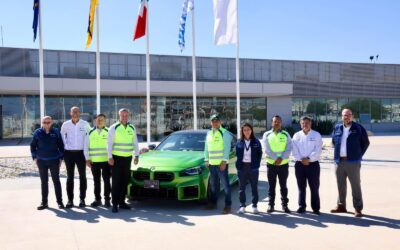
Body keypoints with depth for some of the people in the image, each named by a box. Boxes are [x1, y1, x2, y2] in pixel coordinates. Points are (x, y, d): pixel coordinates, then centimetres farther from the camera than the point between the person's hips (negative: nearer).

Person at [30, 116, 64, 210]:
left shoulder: (56, 132, -1)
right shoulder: (38, 132, 0)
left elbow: (61, 145, 4)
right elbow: (33, 146, 7)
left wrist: (61, 158, 1)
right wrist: (34, 157, 1)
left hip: (54, 161, -1)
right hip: (41, 161, 1)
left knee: (56, 181, 4)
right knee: (44, 182, 8)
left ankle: (59, 201, 11)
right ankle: (44, 202, 15)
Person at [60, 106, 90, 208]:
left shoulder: (85, 124, -2)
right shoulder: (65, 124, 2)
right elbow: (62, 135, 15)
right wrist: (64, 146, 9)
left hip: (81, 153, -1)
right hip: (68, 153, 1)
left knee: (82, 176, 4)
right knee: (70, 177, 5)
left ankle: (82, 199, 13)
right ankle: (70, 200, 11)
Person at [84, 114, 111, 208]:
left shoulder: (108, 132, 3)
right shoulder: (90, 132, 7)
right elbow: (86, 147, 8)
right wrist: (87, 159, 1)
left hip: (106, 161, -2)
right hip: (94, 161, 2)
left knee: (107, 181, 0)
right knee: (96, 181, 9)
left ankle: (107, 199, 9)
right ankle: (97, 199, 18)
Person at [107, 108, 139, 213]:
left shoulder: (132, 128, 11)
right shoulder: (114, 128, -2)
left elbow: (135, 143, 13)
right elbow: (109, 143, -5)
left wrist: (136, 156, 4)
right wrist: (110, 157, -12)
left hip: (127, 158, 4)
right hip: (117, 158, -4)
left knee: (125, 181, 8)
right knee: (116, 182, -5)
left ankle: (122, 202, 17)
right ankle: (115, 204, -1)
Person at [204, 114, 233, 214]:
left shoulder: (224, 133, -4)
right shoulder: (209, 134, 15)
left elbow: (227, 148, -10)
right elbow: (206, 148, 19)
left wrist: (224, 161, -16)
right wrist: (206, 160, 10)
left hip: (221, 163, -6)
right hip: (212, 163, 6)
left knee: (225, 184, -3)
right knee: (213, 184, 14)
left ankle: (228, 205, 1)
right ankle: (213, 203, 24)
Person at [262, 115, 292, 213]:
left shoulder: (286, 135, 4)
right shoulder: (267, 135, 2)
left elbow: (289, 148, -5)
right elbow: (267, 149, -8)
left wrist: (281, 158, -18)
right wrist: (276, 158, -17)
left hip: (283, 164, 0)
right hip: (271, 164, 0)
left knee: (283, 186, 8)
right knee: (271, 186, 6)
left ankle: (284, 205, 14)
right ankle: (271, 205, 12)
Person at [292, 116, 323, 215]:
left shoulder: (316, 135, 2)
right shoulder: (296, 135, 7)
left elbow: (318, 150, -8)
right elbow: (294, 150, 0)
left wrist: (309, 159, -16)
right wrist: (301, 159, -13)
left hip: (313, 164, -2)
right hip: (300, 164, 2)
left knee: (314, 187, 2)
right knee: (301, 187, 7)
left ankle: (315, 208, 9)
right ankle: (301, 206, 16)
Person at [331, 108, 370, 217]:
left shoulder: (358, 128, -3)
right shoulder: (337, 128, 8)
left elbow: (365, 142, 4)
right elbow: (334, 142, 21)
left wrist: (359, 154, 2)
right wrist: (338, 152, 12)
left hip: (353, 162, -4)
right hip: (339, 161, 4)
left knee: (356, 185, 0)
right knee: (341, 185, 13)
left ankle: (358, 208, 7)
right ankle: (341, 206, 24)